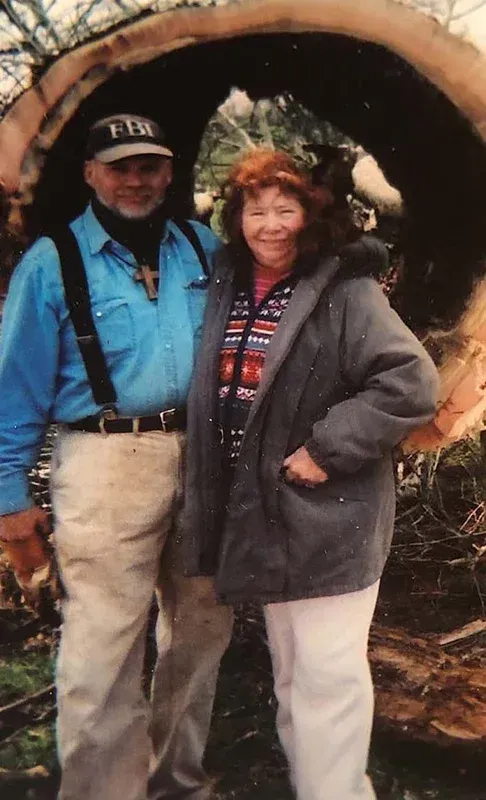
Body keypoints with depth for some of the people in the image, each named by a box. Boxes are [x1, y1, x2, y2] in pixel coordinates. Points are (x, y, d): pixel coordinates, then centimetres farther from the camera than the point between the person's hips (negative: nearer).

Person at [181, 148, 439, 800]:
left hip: (328, 513, -6)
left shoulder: (344, 291, -10)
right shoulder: (227, 288, 9)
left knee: (326, 670, -5)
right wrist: (212, 495, 12)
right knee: (289, 670, 18)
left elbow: (411, 382, -17)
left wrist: (328, 449, -19)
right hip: (259, 510, 7)